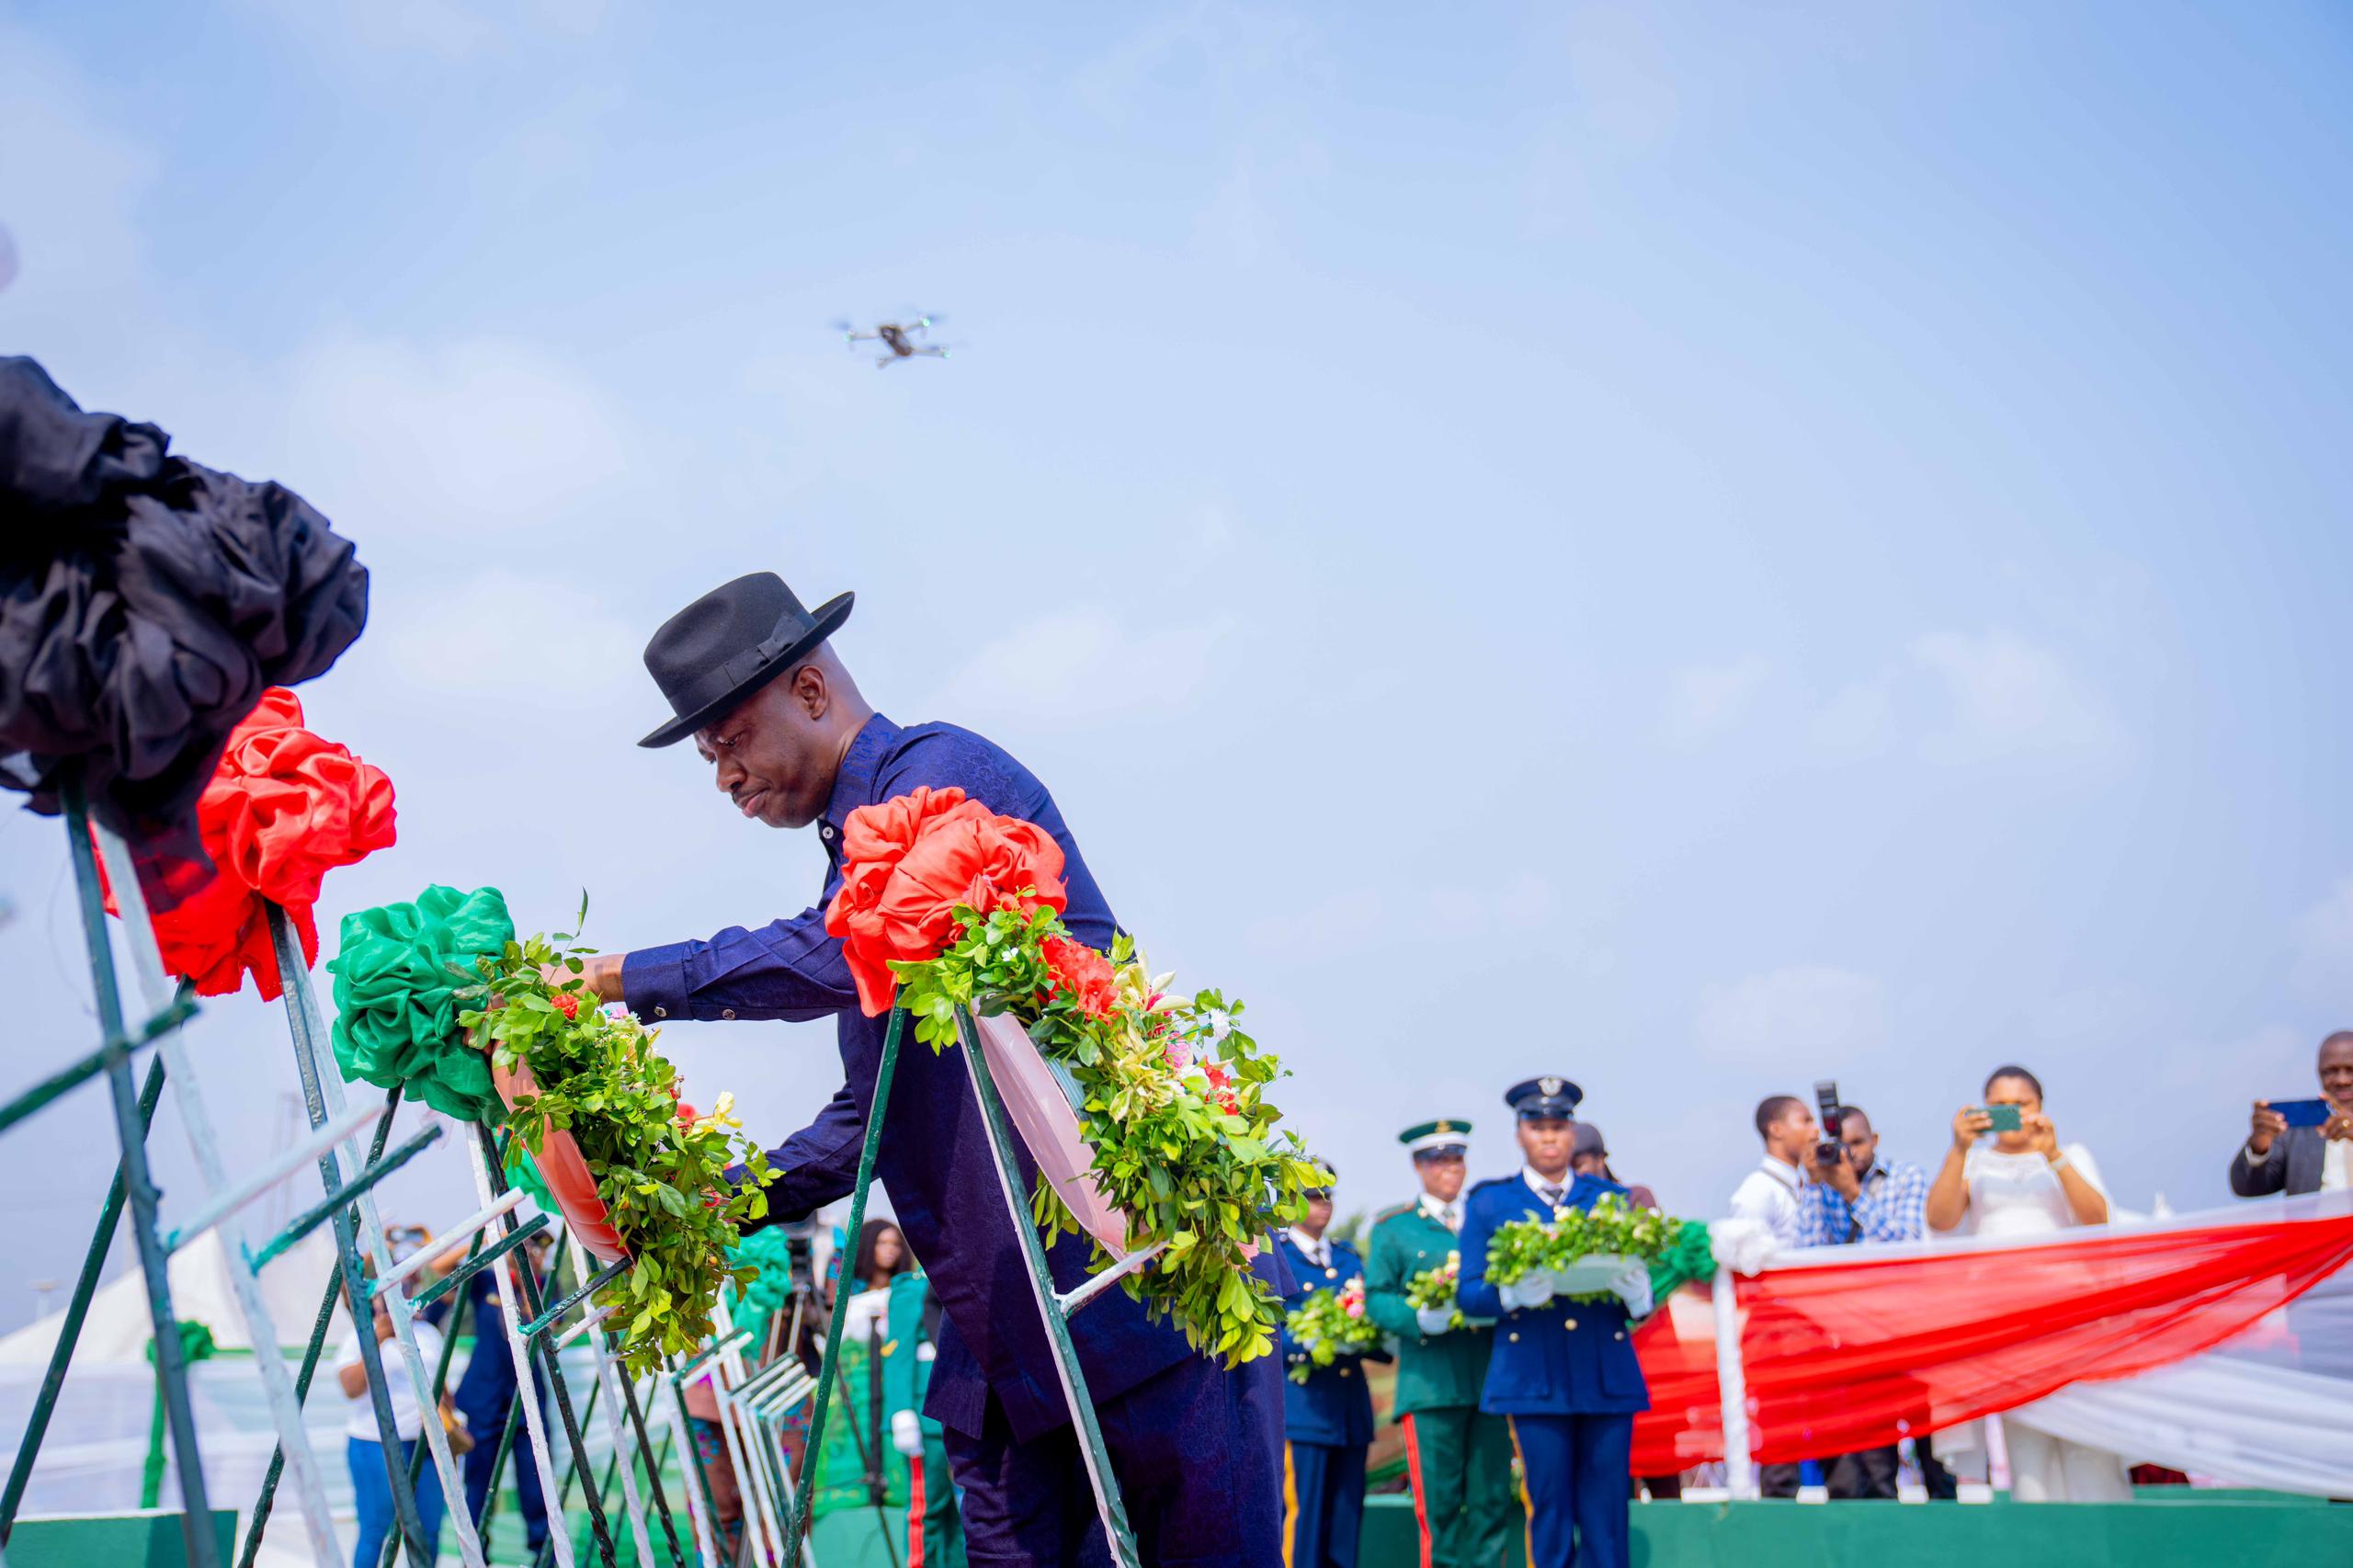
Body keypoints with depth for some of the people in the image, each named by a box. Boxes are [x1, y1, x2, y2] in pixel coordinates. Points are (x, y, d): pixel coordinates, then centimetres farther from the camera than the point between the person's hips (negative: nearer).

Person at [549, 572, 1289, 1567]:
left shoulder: (942, 769, -6)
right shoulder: (862, 846, 22)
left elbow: (840, 954, -24)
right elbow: (868, 1114, 25)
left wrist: (620, 978, -17)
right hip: (1000, 1318, 9)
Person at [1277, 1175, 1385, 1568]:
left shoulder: (1350, 1259, 19)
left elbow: (1372, 1316, 17)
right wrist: (1306, 1344, -21)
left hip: (1351, 1410, 6)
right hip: (1301, 1410, -6)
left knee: (1346, 1517, 5)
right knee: (1301, 1516, -9)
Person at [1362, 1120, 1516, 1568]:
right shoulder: (1392, 1228, 9)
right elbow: (1376, 1297, 2)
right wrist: (1421, 1318, -16)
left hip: (1489, 1379, 3)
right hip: (1429, 1381, -3)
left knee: (1492, 1497, 1)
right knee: (1438, 1502, -4)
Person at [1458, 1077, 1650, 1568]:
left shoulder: (1612, 1198, 16)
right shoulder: (1489, 1204, 11)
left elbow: (1644, 1296, 13)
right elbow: (1469, 1294, 3)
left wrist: (1636, 1292, -11)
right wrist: (1513, 1294, -17)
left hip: (1608, 1376, 2)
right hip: (1534, 1378, -2)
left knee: (1608, 1516, -1)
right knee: (1549, 1512, -3)